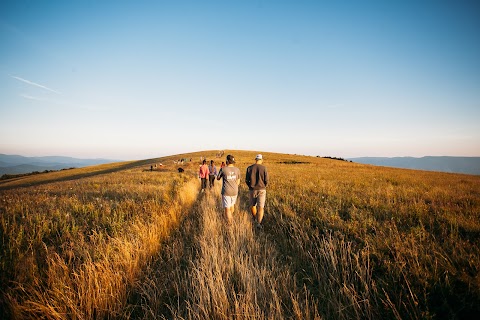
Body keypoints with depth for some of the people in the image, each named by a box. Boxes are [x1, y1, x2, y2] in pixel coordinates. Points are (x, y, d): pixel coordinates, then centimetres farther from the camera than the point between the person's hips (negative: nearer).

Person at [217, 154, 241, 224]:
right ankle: (231, 217, 49)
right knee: (232, 204, 27)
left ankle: (230, 224, 4)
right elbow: (238, 181, 8)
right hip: (234, 192, 5)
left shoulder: (223, 169, -12)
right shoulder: (237, 169, -2)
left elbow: (218, 178, 5)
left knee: (227, 208, 4)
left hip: (226, 192, -5)